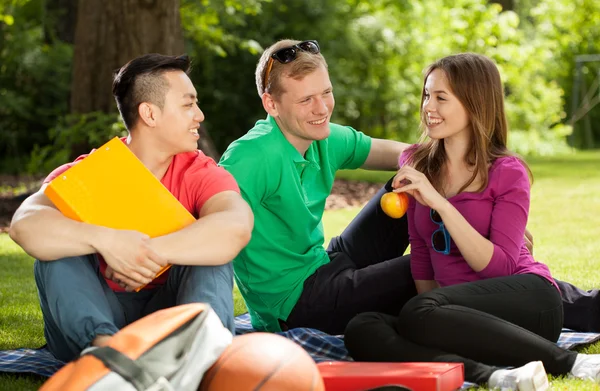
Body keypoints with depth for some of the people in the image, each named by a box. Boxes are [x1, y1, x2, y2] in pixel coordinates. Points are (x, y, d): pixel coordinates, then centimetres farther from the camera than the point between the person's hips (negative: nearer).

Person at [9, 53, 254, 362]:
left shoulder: (201, 173, -4)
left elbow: (237, 228, -28)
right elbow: (24, 225, -27)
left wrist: (148, 252, -34)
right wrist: (104, 240, -42)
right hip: (93, 317, 0)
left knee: (210, 250, -21)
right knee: (59, 247, -22)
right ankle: (105, 345, -48)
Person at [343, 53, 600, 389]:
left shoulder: (507, 173, -3)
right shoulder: (416, 165, 12)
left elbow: (499, 267, -13)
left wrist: (439, 203, -20)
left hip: (529, 300, -5)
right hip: (463, 313, 5)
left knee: (418, 315, -34)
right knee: (362, 331, -23)